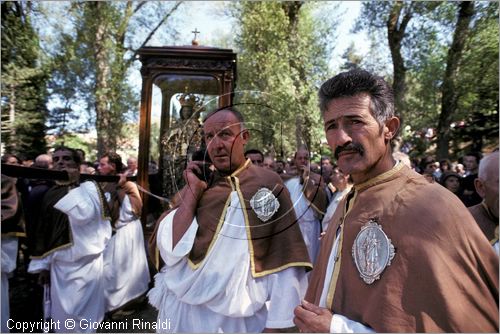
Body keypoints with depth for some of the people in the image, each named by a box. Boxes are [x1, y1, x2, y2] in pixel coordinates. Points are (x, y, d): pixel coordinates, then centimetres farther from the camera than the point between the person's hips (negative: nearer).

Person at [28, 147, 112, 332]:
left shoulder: (89, 187, -7)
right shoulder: (50, 194, 8)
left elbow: (83, 214, -26)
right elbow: (43, 232, 12)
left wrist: (75, 182, -19)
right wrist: (43, 265, 12)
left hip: (85, 264, -5)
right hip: (58, 265, 5)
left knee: (81, 313, 5)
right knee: (62, 313, 16)